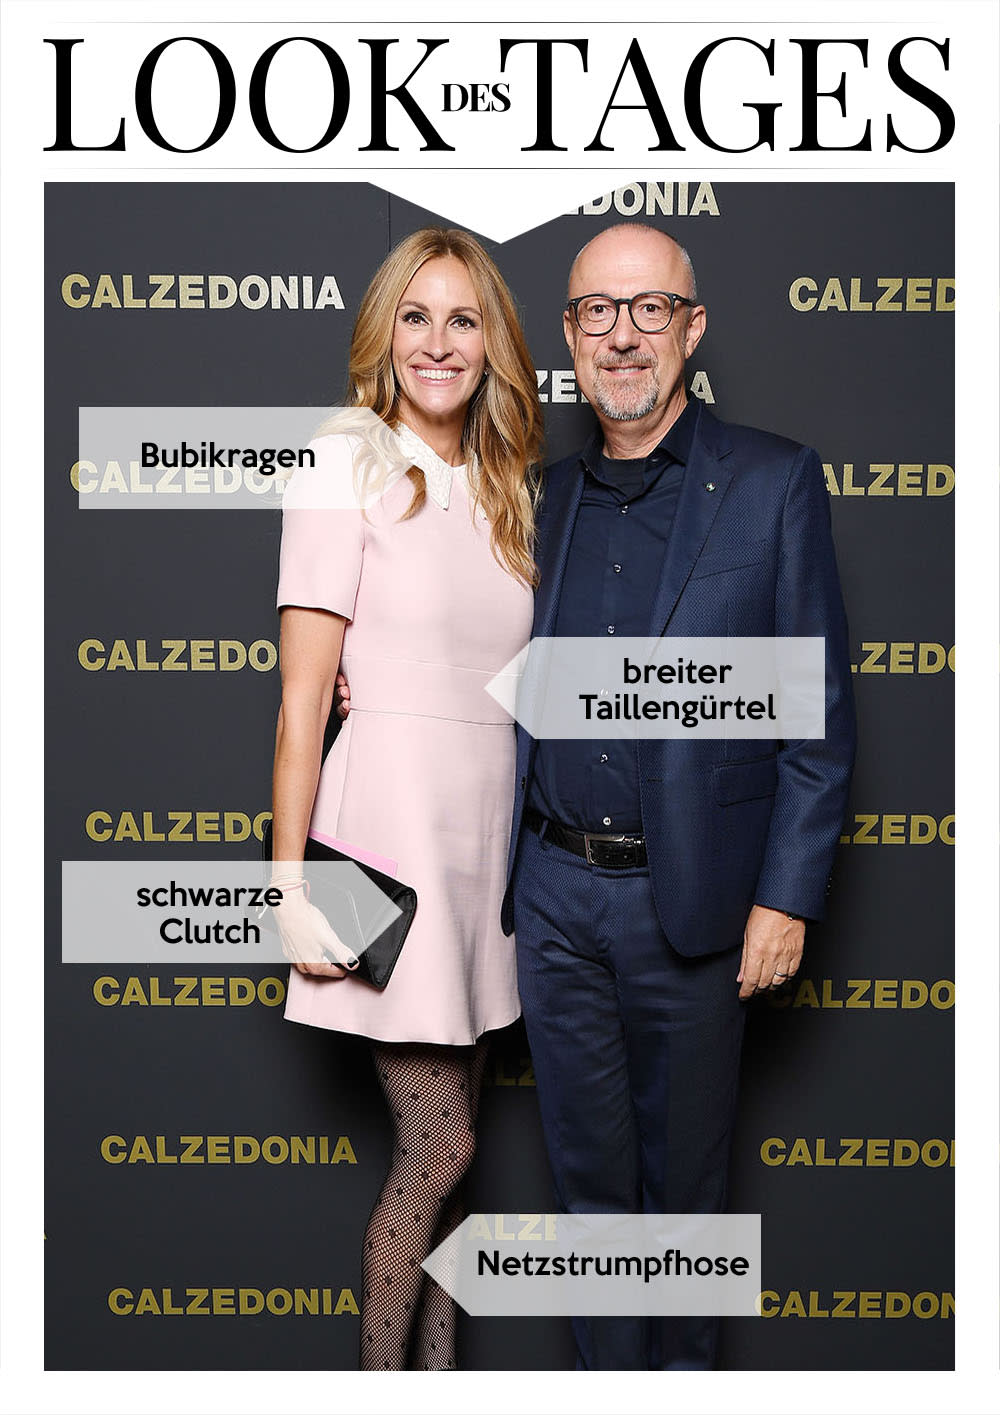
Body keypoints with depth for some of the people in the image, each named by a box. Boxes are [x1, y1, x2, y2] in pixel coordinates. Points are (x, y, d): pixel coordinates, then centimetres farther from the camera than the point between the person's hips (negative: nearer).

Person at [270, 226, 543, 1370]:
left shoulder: (507, 488, 14)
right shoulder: (346, 468, -6)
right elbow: (302, 705, -10)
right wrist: (294, 888, -13)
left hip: (489, 816, 6)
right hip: (392, 813, -6)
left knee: (446, 1136, 11)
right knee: (438, 1144, -4)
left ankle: (437, 1371, 23)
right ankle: (378, 1384, 13)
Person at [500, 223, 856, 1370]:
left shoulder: (773, 484, -5)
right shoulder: (545, 498, 7)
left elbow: (818, 713, -5)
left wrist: (786, 897, -9)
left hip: (689, 896, -3)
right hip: (553, 892, 3)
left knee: (683, 1166, 13)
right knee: (588, 1164, 14)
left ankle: (683, 1365, 35)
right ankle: (607, 1369, 31)